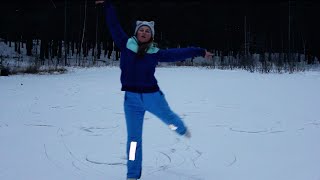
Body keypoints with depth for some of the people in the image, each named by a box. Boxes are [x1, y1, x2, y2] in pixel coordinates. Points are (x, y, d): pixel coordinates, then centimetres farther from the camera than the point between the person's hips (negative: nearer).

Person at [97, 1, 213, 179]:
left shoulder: (155, 53, -1)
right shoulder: (126, 45, -1)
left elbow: (179, 53, 4)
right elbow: (114, 26, 2)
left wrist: (200, 51, 6)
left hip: (153, 96, 1)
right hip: (131, 99, -1)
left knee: (168, 117, 25)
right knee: (134, 137, 3)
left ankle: (182, 129, 64)